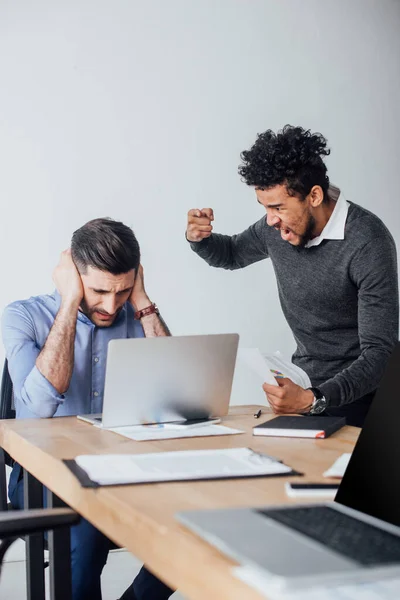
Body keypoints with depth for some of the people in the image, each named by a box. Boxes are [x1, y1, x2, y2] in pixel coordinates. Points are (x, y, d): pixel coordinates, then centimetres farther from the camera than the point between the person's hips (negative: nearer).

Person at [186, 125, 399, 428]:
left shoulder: (368, 243, -22)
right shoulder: (276, 227, -2)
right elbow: (231, 254, 22)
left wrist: (313, 400, -38)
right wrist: (199, 238, -2)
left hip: (357, 392, -5)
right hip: (305, 385, 5)